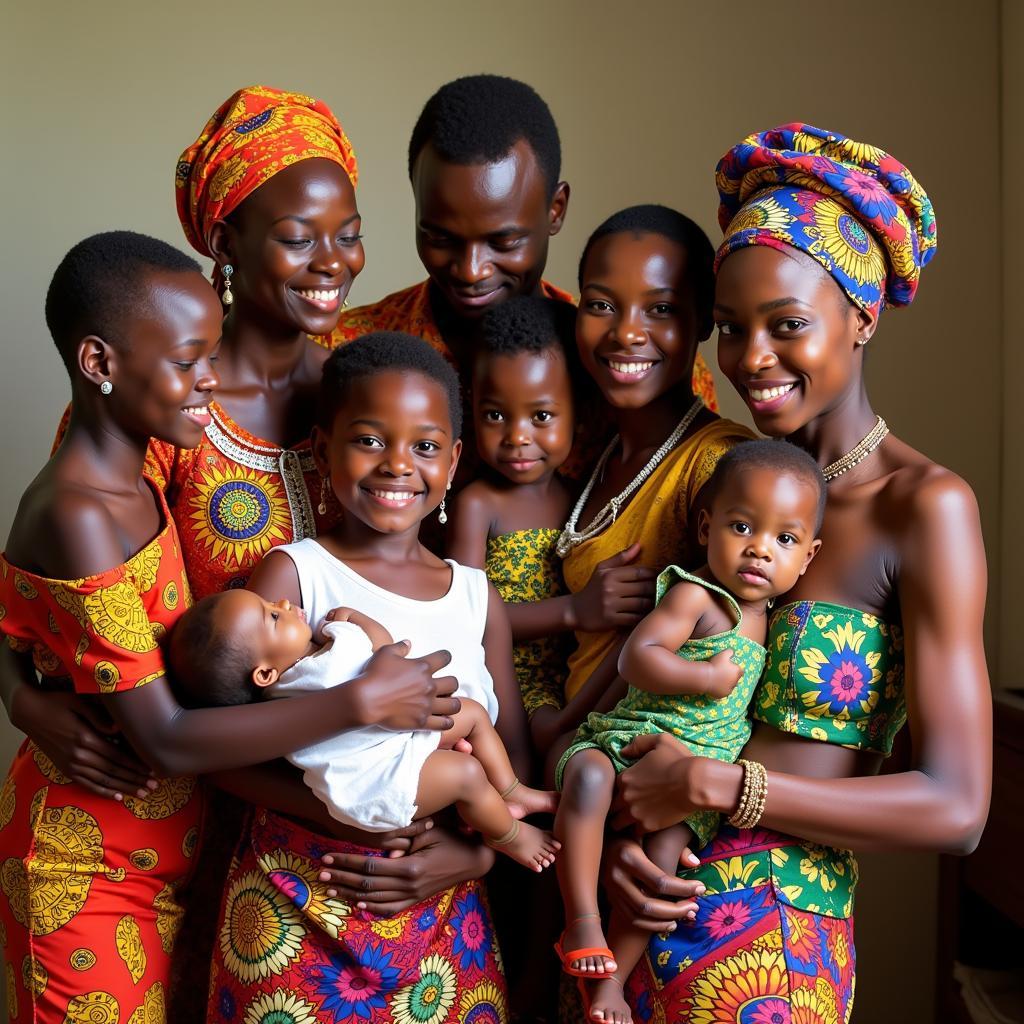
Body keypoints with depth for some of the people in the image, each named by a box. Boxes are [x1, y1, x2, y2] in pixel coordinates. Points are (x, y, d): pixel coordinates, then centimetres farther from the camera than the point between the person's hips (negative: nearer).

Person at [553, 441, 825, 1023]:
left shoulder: (765, 615, 12)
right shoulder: (694, 595, -11)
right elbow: (636, 658, -22)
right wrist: (708, 679, -23)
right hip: (628, 741, -5)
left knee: (663, 852, -18)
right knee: (588, 778, -35)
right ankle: (583, 925, -26)